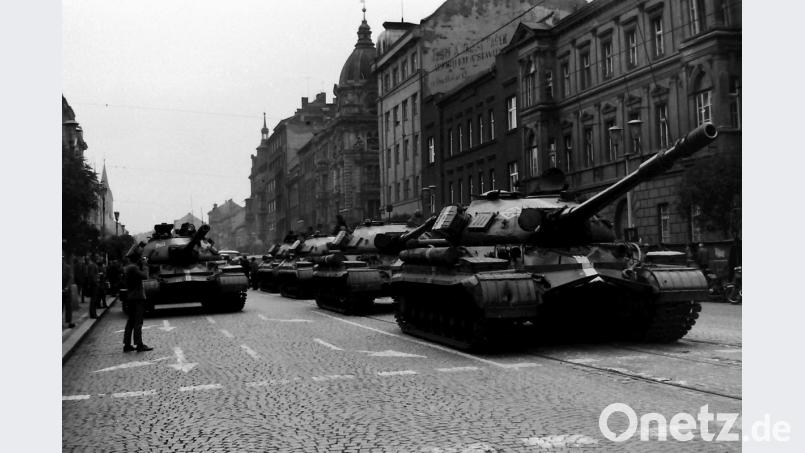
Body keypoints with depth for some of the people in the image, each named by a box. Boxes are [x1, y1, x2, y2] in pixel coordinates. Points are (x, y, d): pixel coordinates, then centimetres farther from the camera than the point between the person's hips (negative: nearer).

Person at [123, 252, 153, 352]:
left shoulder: (126, 268, 13)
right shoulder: (133, 268, -16)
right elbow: (145, 276, -20)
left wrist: (141, 266, 10)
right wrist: (143, 266, -7)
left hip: (130, 297, 9)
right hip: (138, 298, -9)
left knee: (130, 321, 12)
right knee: (138, 322, -6)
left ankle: (127, 344, 13)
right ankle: (139, 345, -4)